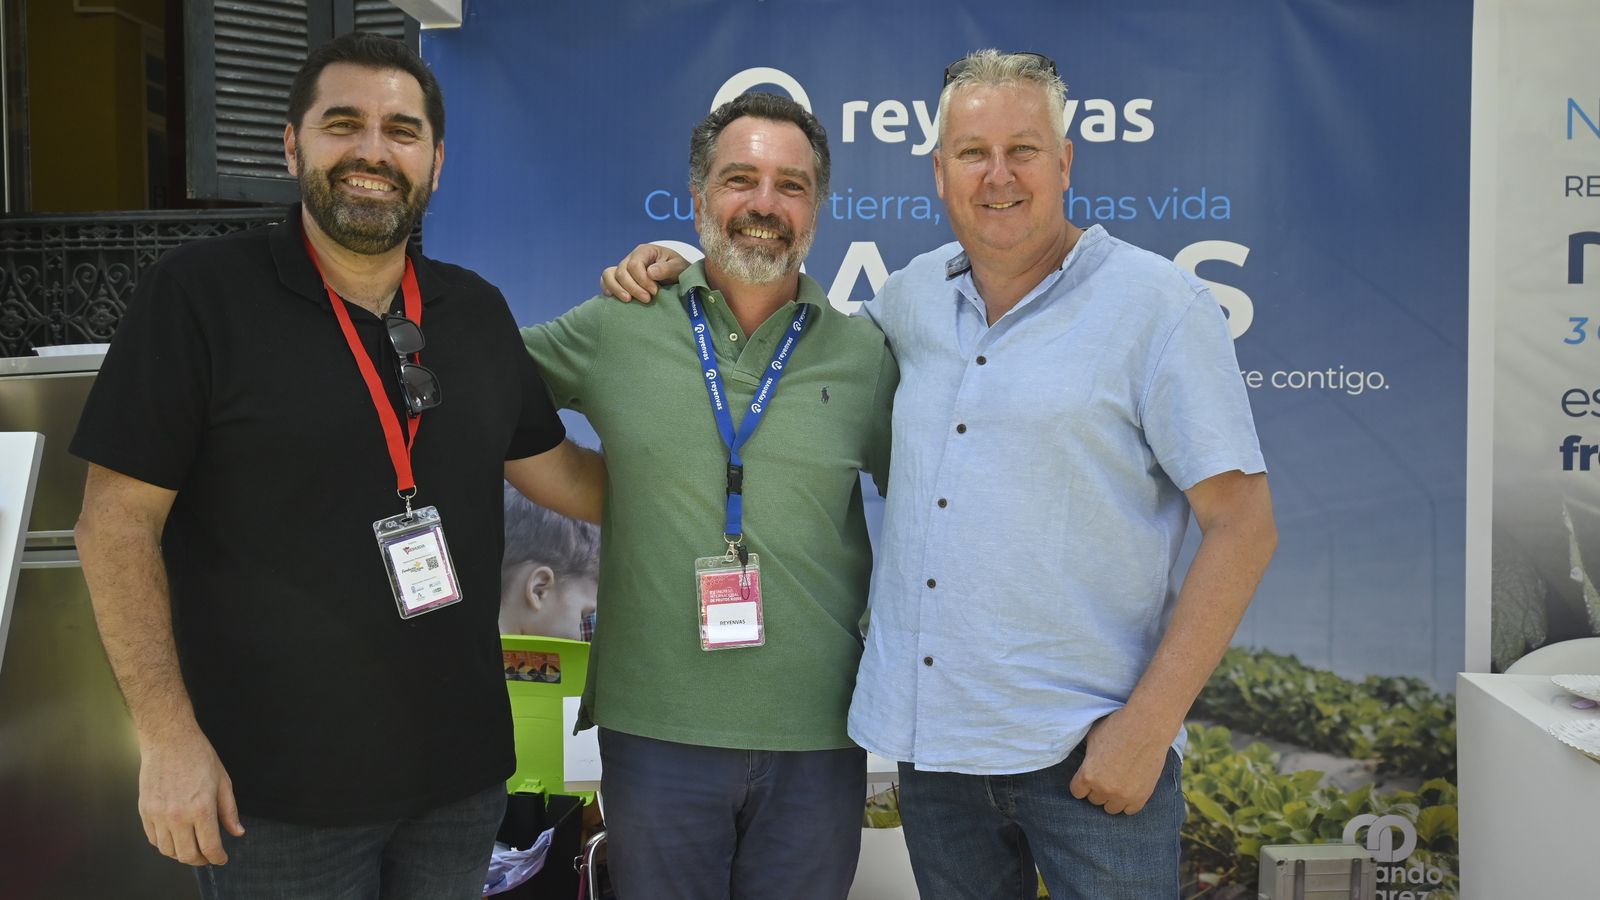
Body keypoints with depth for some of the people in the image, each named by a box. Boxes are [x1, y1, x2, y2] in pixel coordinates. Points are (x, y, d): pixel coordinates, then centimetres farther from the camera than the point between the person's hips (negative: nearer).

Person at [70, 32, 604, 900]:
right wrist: (169, 736, -13)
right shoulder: (199, 293, -9)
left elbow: (557, 472, 14)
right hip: (271, 789, -4)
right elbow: (117, 524, -9)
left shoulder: (478, 310, 6)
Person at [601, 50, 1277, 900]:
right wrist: (685, 267, 11)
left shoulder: (1159, 305, -6)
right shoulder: (915, 294, 8)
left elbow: (1242, 524, -8)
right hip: (929, 735, 5)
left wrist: (1149, 724, -14)